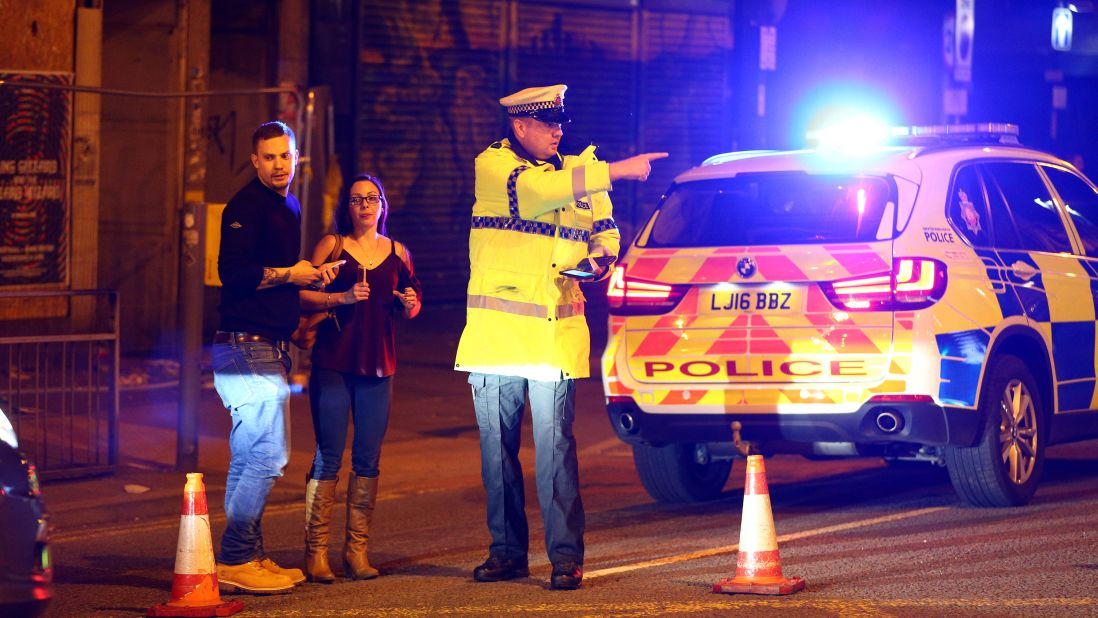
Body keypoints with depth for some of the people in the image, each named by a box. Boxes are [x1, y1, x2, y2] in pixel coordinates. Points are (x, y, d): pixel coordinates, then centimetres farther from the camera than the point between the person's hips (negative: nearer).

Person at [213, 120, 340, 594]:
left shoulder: (288, 207, 20)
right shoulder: (246, 206, -10)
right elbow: (233, 271, -21)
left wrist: (313, 278, 10)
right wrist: (289, 274, -12)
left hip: (269, 349, 10)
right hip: (247, 346, -10)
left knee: (250, 457, 12)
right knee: (267, 455, -12)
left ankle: (248, 558, 17)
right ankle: (236, 560, -9)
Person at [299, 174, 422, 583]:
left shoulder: (397, 253, 13)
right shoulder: (332, 245, 3)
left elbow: (410, 309, 21)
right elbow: (303, 296, -3)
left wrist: (409, 304, -1)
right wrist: (342, 297, -17)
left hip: (378, 365, 3)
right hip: (333, 362, -3)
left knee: (368, 459, 2)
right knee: (328, 457, -6)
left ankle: (357, 550, 8)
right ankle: (316, 551, -4)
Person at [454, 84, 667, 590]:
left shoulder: (578, 171, 12)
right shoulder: (492, 165, -1)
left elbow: (604, 229, 20)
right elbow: (537, 189, -20)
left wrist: (603, 255, -5)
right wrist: (617, 171, -21)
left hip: (556, 331, 1)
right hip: (496, 330, -1)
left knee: (555, 448, -6)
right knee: (497, 448, 5)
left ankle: (566, 556, -4)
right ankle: (507, 551, 15)